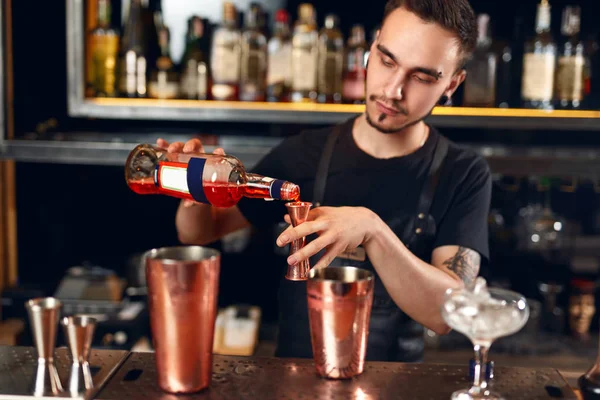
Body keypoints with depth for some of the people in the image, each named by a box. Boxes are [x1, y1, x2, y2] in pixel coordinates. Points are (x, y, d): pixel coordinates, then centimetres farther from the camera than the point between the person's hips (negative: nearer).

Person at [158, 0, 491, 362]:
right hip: (294, 372, 2)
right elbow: (201, 232, 6)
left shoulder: (465, 176, -8)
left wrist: (371, 230, -30)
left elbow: (446, 311, -17)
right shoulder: (303, 154, -3)